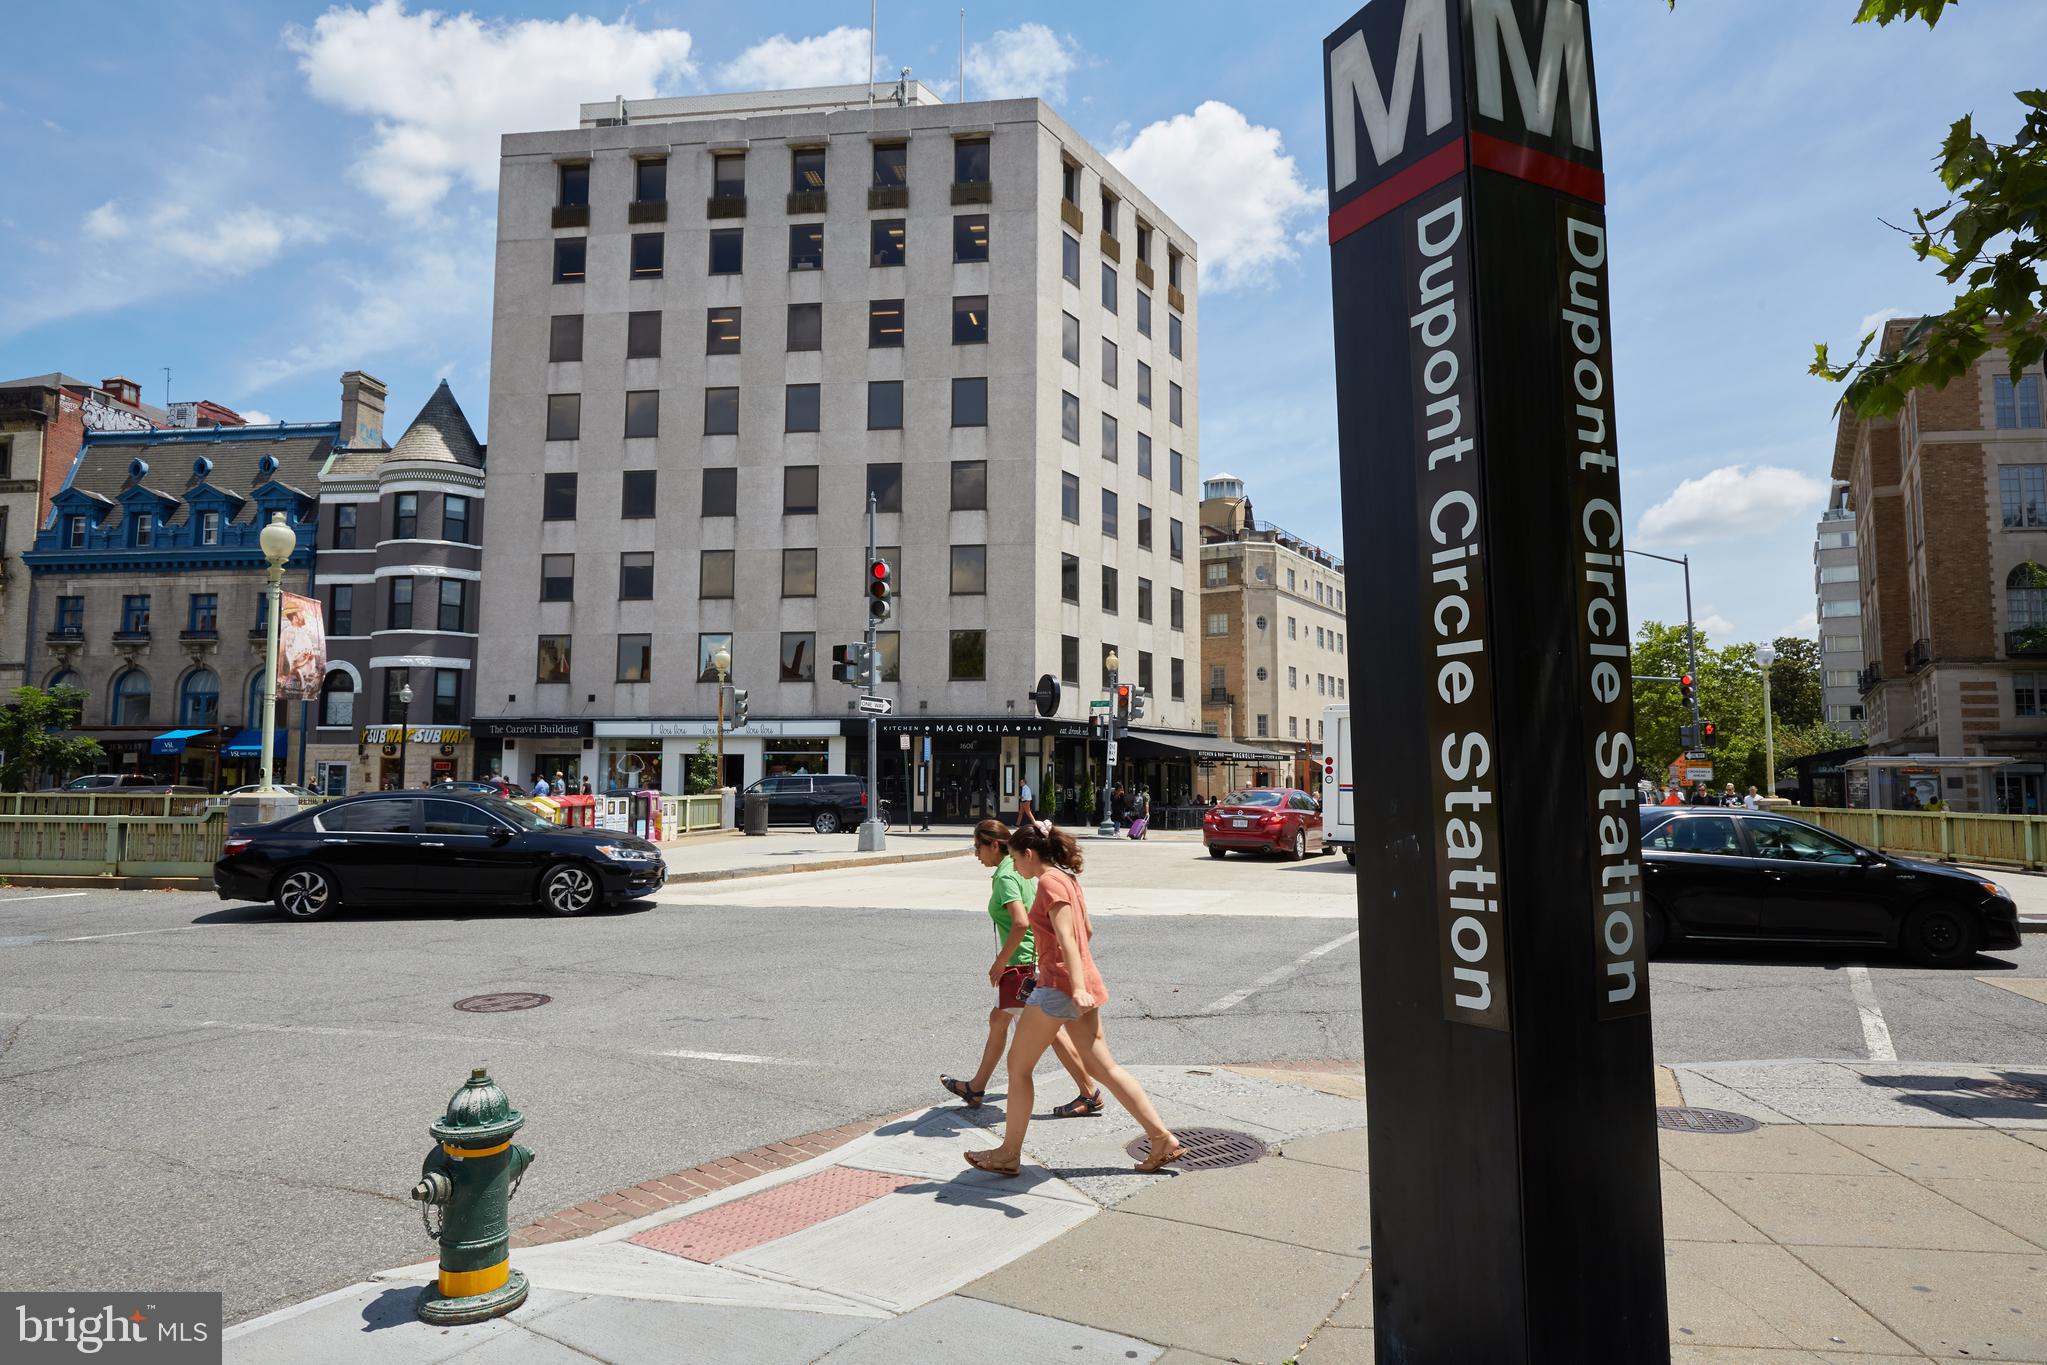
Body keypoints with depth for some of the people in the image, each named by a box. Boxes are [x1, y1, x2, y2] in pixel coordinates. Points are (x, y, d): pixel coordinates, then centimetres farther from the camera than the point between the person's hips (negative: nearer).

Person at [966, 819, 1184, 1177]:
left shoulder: (1049, 882, -12)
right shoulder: (1067, 878, 15)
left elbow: (1066, 938, -24)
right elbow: (1087, 931, 24)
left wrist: (1077, 986, -32)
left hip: (1059, 986, -10)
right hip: (1082, 983, 10)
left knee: (1018, 1066, 4)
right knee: (1103, 1068, 11)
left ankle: (1009, 1154, 12)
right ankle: (1164, 1139, 9)